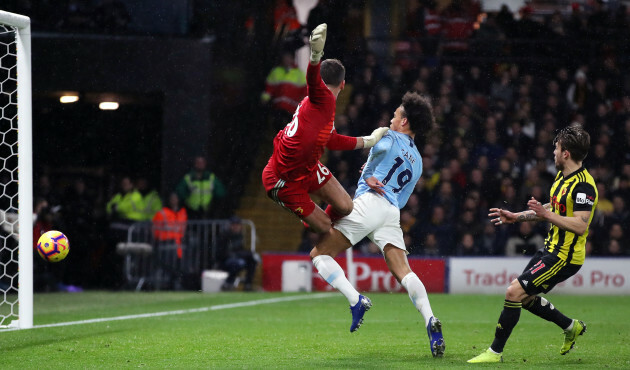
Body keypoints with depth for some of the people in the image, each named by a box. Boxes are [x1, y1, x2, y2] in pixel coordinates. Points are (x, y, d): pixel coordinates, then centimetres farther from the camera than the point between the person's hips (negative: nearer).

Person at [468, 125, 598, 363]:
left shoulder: (583, 185, -22)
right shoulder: (562, 176, 9)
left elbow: (580, 226, -28)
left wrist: (546, 214, -29)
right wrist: (516, 217, 23)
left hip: (564, 256, -10)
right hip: (551, 248, 10)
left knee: (514, 292, -14)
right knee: (523, 296, 17)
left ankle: (495, 352, -5)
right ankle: (571, 326, 31)